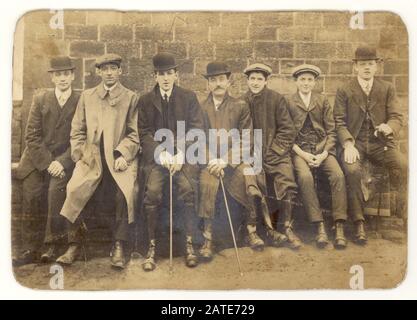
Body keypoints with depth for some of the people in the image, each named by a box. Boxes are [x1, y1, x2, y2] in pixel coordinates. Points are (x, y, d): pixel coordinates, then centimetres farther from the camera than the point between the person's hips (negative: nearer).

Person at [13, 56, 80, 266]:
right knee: (31, 197, -11)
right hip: (37, 160, 2)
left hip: (63, 160, -2)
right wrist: (47, 163, -10)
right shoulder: (40, 99, 9)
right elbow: (32, 136, 2)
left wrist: (61, 162, -15)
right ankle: (29, 250, 1)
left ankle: (52, 246, -12)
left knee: (56, 190, -25)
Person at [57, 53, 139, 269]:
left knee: (125, 191, -28)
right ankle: (74, 244, -6)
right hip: (91, 157, 2)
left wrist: (122, 155, -11)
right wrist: (79, 156, 0)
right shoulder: (87, 96, 19)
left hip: (119, 157, -2)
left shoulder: (131, 98, 11)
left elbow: (134, 134, 4)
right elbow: (77, 131, 14)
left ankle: (118, 247, -12)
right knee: (74, 189, -23)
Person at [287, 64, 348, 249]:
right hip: (299, 150, -2)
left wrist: (324, 154, -8)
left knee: (338, 175, -26)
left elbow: (331, 131, 9)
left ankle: (339, 228, -22)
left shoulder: (323, 101, 13)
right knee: (305, 177, -32)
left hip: (322, 149, 2)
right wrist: (303, 154, -11)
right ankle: (320, 227, -26)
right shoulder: (289, 103, 7)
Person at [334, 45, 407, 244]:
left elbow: (396, 117, 6)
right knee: (352, 170, -32)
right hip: (355, 142, -1)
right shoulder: (344, 91, 8)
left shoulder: (387, 89, 13)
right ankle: (359, 223, -22)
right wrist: (348, 144, -16)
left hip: (381, 142, 2)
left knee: (403, 165, -27)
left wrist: (389, 127, -19)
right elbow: (339, 121, 1)